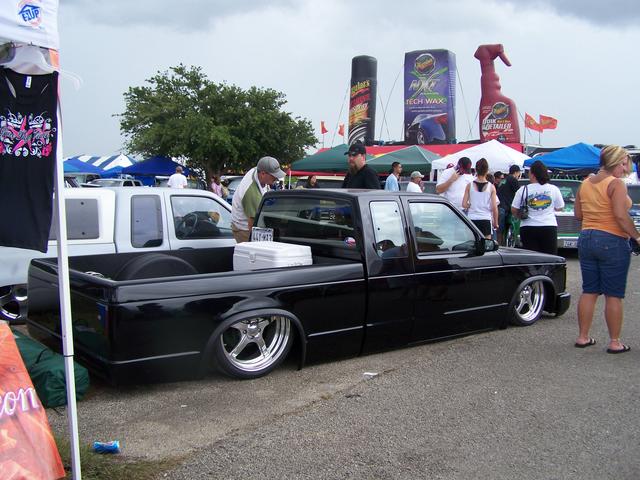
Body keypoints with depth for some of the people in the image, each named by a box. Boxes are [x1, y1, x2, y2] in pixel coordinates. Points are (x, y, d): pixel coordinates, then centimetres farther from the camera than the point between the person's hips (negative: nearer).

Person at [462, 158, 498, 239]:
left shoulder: (470, 185, -1)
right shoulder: (491, 187, -3)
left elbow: (464, 204, -6)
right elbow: (494, 207, -3)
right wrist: (495, 222, 7)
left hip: (472, 219, 1)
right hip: (486, 219, -1)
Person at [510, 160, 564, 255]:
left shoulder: (523, 190, -2)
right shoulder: (554, 189, 3)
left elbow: (513, 210, -2)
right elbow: (559, 208, 11)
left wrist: (520, 216, 17)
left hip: (528, 229, -1)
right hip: (549, 228, 1)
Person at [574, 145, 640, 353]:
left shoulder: (585, 183, 9)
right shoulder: (616, 184, -13)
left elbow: (578, 214, 13)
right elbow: (621, 216, -21)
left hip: (586, 239, 7)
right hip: (612, 242, -7)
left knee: (589, 291, 13)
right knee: (614, 295, 1)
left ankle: (582, 337, 17)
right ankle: (614, 342, 7)